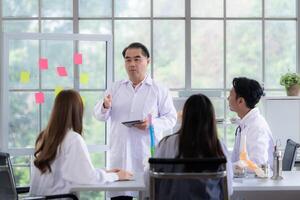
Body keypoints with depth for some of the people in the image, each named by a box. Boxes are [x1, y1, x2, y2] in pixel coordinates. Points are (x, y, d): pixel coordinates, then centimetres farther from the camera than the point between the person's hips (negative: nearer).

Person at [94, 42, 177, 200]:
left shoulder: (159, 90, 4)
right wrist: (105, 107, -15)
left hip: (148, 154, -2)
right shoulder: (115, 88, 12)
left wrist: (152, 124, -17)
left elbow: (170, 118, 1)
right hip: (120, 154, 2)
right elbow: (100, 116, 8)